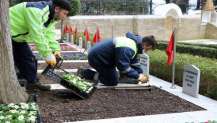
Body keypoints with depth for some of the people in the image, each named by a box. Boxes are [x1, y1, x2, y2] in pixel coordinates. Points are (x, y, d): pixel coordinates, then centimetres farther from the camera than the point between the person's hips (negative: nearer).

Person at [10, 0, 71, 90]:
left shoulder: (51, 16, 1)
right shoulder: (36, 11, -32)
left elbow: (49, 35, -3)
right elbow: (37, 35, -36)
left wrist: (56, 50, -18)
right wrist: (48, 55, -34)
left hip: (18, 37, 10)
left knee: (29, 60, 10)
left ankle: (32, 83, 20)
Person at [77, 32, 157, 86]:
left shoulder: (135, 43, 6)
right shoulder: (127, 48, -29)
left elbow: (135, 62, 11)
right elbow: (123, 66, -31)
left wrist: (141, 74, 1)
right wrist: (138, 76, -25)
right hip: (97, 57, -10)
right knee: (113, 82, -5)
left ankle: (84, 72, 15)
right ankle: (84, 73, -3)